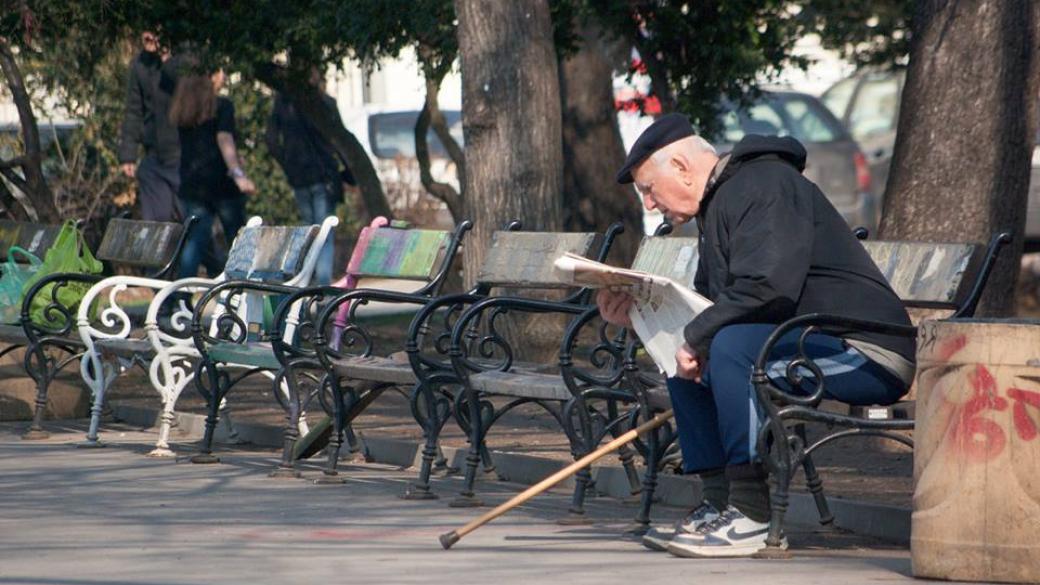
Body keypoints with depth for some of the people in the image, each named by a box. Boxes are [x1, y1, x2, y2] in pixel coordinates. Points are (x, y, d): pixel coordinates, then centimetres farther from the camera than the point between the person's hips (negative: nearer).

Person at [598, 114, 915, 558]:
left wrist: (695, 338, -16)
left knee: (730, 346, -30)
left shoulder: (763, 186, -13)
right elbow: (705, 307, 21)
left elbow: (766, 290, -26)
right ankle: (720, 502, 5)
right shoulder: (719, 207, 19)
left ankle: (754, 516, -27)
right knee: (685, 359, 14)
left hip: (866, 354, -11)